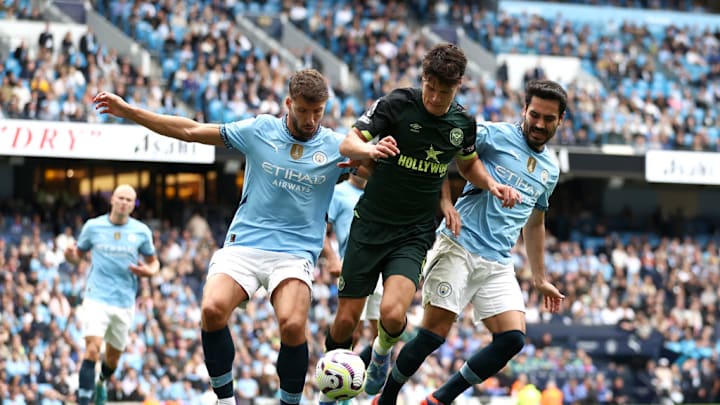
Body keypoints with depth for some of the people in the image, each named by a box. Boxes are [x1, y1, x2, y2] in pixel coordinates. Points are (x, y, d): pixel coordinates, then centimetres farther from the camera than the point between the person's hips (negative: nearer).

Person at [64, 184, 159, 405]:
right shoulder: (93, 226, 2)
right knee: (92, 348, -22)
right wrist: (70, 254, -13)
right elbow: (78, 256, 12)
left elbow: (153, 262, 14)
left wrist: (148, 271, -10)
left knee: (113, 356, 13)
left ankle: (101, 383, 46)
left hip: (125, 302, 2)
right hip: (97, 298, -2)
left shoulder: (141, 231, 3)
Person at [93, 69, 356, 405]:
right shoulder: (260, 130, 2)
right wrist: (127, 111, 5)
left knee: (293, 326, -27)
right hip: (244, 243, 1)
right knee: (212, 309, -25)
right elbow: (191, 131, 6)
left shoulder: (335, 147, 2)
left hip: (295, 253, -1)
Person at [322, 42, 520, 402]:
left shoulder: (463, 123, 0)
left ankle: (382, 352, 14)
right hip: (371, 224, -1)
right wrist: (370, 149, -38)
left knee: (393, 315, -22)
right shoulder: (397, 103, -11)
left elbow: (469, 163, 21)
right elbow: (348, 143, -15)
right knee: (346, 321, -1)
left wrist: (492, 185, 1)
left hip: (414, 234, 1)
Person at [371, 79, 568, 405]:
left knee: (512, 338, -12)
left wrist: (539, 279, 31)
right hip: (458, 248, -6)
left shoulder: (550, 170, 18)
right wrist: (446, 201, -21)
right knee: (433, 334, -11)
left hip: (498, 265, 6)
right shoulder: (494, 135, -2)